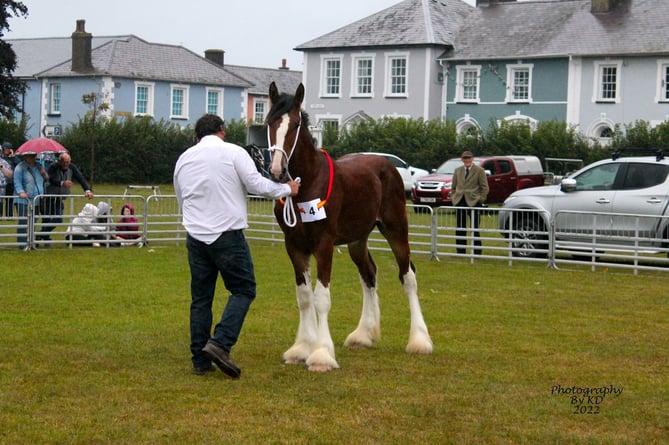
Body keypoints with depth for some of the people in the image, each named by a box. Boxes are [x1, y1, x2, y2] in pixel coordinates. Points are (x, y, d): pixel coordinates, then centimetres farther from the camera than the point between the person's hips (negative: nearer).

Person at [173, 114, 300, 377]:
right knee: (243, 290, 4)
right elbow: (257, 185, -9)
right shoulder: (233, 152, -5)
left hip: (195, 236, 5)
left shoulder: (183, 159, 12)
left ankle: (200, 360, 9)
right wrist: (287, 189, 7)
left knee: (200, 298, 10)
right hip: (228, 235, -5)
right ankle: (220, 343, -13)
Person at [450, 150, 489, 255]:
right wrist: (453, 197, 7)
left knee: (474, 228, -1)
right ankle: (460, 252, 14)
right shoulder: (457, 170, 13)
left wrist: (481, 200, -7)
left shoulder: (479, 171, -1)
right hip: (460, 202, 4)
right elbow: (453, 186, 18)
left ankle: (477, 252, 3)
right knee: (460, 228, 7)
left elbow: (484, 187, -2)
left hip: (473, 202, -4)